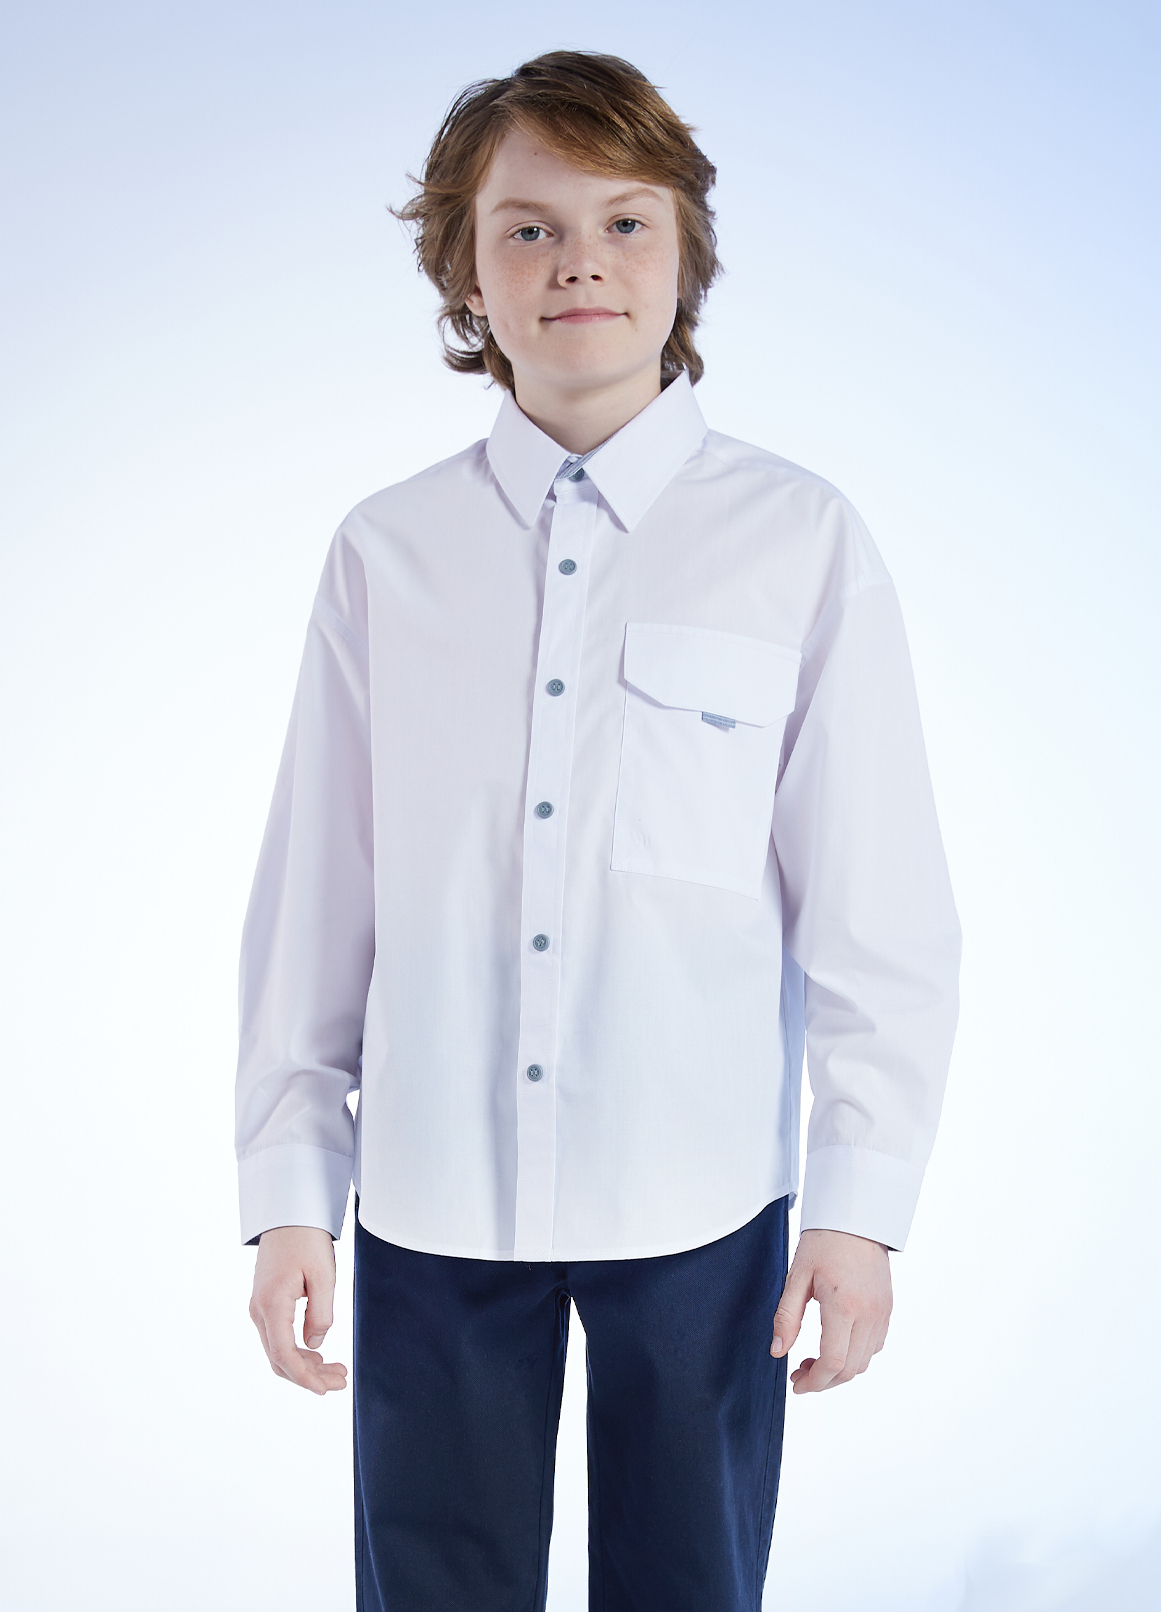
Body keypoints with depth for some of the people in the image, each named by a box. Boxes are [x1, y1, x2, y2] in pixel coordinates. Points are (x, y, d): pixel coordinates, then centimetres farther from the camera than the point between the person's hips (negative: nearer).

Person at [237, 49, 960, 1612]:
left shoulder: (803, 542, -3)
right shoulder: (384, 555, 2)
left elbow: (882, 910, -2)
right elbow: (313, 897, 4)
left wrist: (861, 1202, -3)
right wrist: (289, 1189, 4)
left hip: (699, 1203, -1)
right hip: (431, 1204, 2)